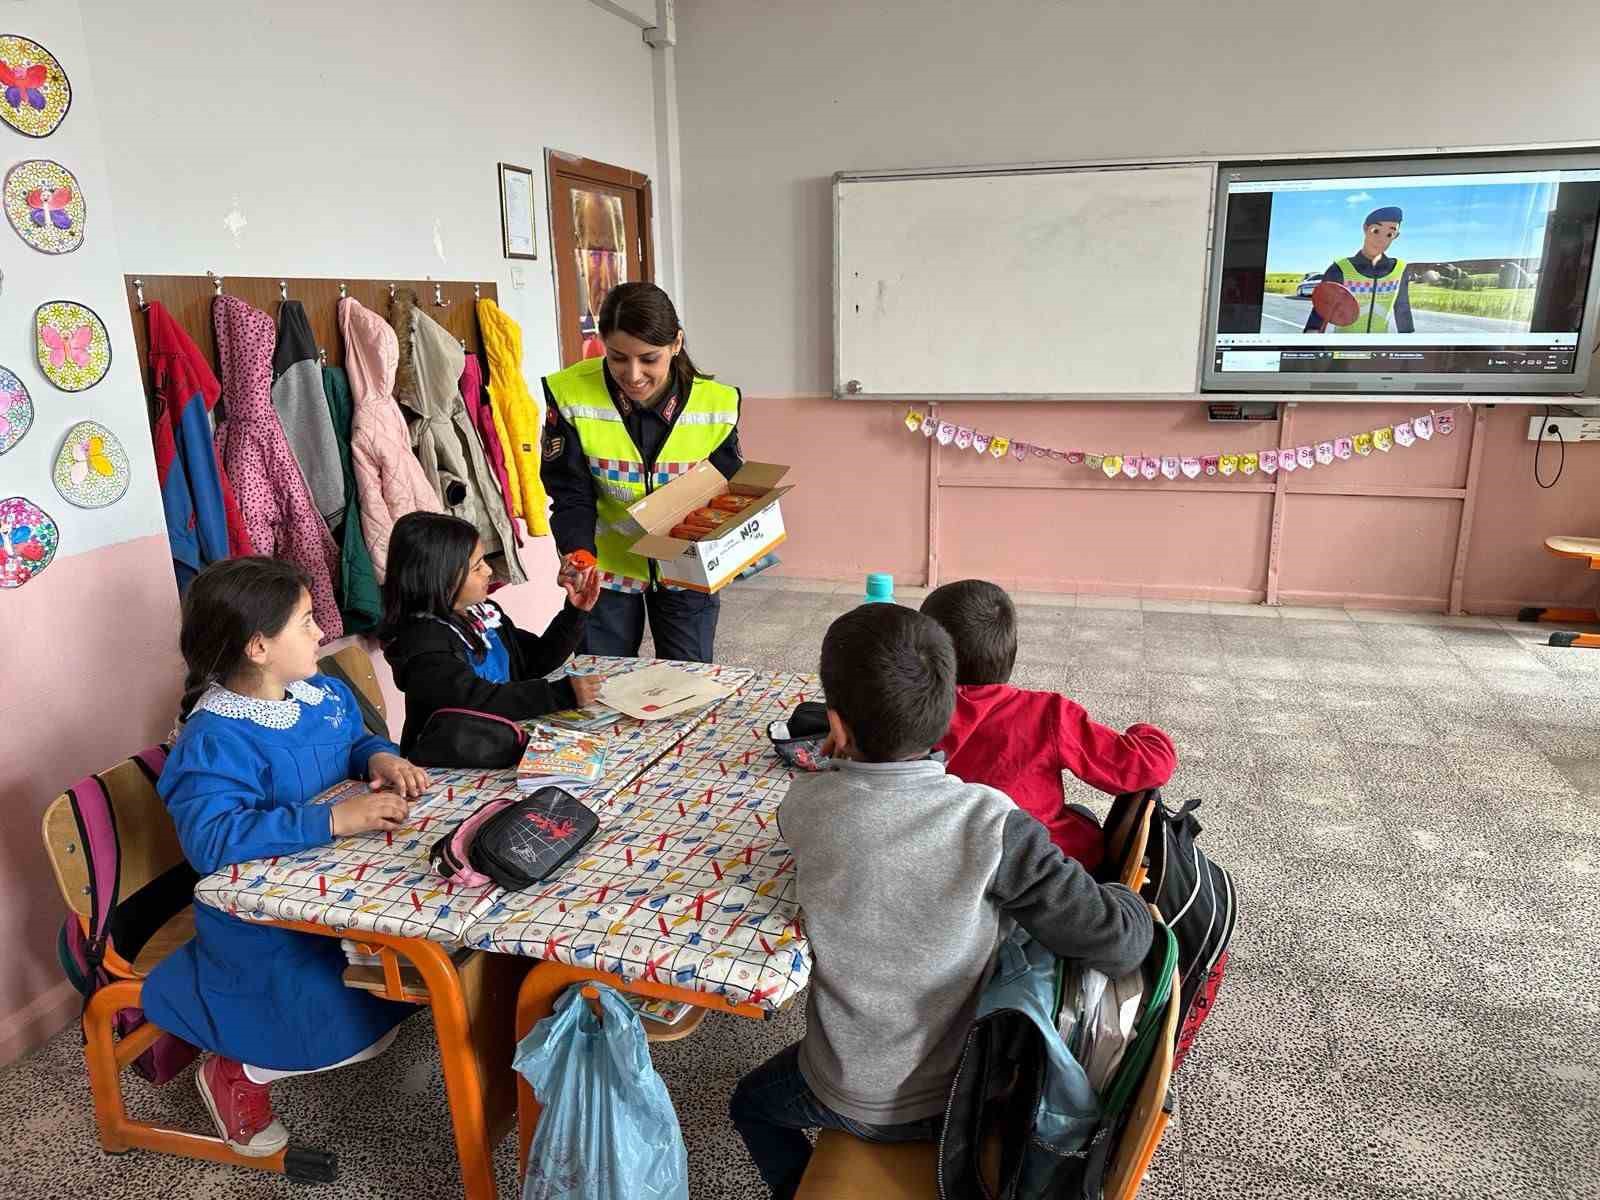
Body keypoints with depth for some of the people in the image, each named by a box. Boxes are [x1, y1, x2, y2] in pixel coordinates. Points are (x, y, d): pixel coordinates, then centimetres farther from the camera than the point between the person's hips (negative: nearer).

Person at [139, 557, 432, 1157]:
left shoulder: (324, 692, 0)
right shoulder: (214, 742, -25)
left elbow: (356, 739, 16)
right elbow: (211, 840, -37)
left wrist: (381, 757, -9)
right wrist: (334, 819, -41)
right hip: (264, 923, -8)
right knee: (361, 1030, -17)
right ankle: (237, 1069, 12)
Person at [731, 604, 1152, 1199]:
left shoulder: (803, 807, -23)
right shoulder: (991, 824, -28)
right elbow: (1118, 944, -23)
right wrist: (1130, 899, -5)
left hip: (853, 1102, -1)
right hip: (968, 1090, 1)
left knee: (750, 1102, 33)